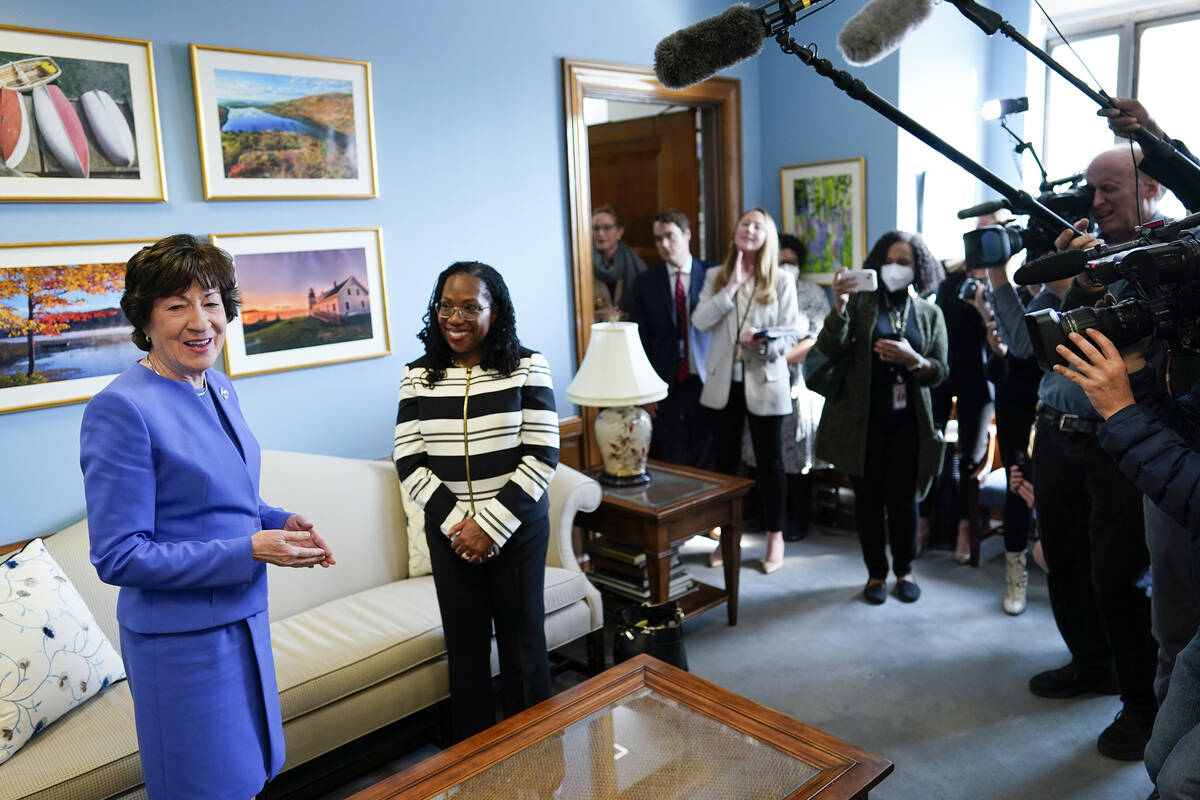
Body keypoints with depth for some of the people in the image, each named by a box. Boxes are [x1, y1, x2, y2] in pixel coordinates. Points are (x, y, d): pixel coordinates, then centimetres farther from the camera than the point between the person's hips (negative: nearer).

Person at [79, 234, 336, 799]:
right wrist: (249, 551, -24)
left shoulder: (217, 388, 5)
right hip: (182, 639, -8)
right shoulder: (121, 409, -20)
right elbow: (117, 557, -20)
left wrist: (279, 522, -2)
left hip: (242, 620, 8)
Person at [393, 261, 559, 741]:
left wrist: (490, 526, -15)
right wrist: (456, 523, -13)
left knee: (523, 642, 11)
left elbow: (542, 455, -11)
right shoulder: (418, 376, 0)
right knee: (465, 646, 14)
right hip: (449, 532, 2)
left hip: (518, 528, -2)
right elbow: (409, 463, -3)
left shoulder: (527, 368, -7)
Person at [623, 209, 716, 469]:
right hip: (666, 387, 1)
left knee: (707, 462, 3)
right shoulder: (644, 283, 5)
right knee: (670, 464, 4)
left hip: (706, 382, 0)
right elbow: (639, 340, 4)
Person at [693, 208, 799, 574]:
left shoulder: (782, 280, -2)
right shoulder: (716, 277, 5)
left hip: (764, 382, -3)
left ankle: (775, 537, 21)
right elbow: (700, 320, -9)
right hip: (724, 382, 3)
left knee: (770, 461, 5)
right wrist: (733, 285, -14)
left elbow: (789, 335, -6)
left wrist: (764, 344, -26)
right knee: (726, 459, 12)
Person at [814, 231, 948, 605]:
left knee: (903, 498, 5)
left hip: (908, 421, 1)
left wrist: (912, 359, -16)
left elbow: (939, 371, 4)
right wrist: (839, 306, -25)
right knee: (868, 497, 7)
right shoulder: (862, 301, 2)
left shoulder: (930, 313, 8)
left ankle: (904, 570, 27)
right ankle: (876, 573, 23)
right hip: (862, 419, -1)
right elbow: (829, 348, -10)